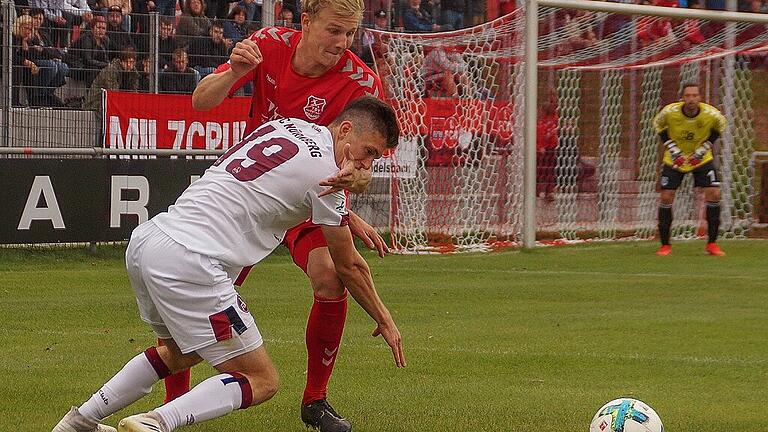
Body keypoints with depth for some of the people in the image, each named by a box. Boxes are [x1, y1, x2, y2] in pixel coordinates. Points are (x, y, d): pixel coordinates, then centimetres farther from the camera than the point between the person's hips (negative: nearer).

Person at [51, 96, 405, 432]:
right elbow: (348, 266, 7)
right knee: (262, 381, -3)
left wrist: (349, 221, 46)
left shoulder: (288, 125, 17)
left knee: (180, 353, 33)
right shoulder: (323, 170, -4)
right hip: (187, 262, -9)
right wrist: (384, 319, 22)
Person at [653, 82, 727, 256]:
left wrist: (704, 147, -8)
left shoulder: (711, 114, -22)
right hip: (675, 159, 0)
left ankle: (712, 244, 0)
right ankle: (665, 245, 6)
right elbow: (657, 123, 0)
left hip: (701, 159, 0)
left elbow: (721, 125, 2)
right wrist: (671, 147, -9)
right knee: (666, 197, -8)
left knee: (714, 194, -13)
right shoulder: (669, 112, -23)